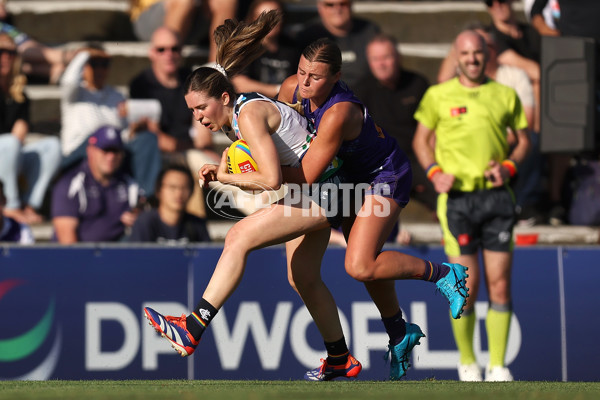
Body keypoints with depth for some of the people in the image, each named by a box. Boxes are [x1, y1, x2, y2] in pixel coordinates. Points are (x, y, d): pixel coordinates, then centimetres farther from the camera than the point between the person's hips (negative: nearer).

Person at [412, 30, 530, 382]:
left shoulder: (506, 95, 10)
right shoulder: (438, 95, 6)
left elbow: (523, 139, 17)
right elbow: (421, 139, 12)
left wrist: (509, 166, -2)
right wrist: (435, 172, -4)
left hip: (497, 195, 2)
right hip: (457, 197, -2)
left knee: (500, 285, -2)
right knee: (467, 285, -6)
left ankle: (498, 364, 6)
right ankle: (467, 361, 13)